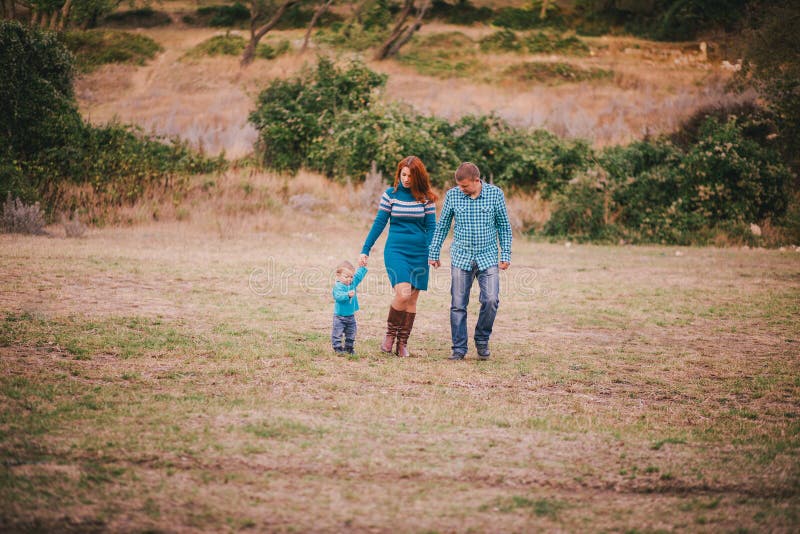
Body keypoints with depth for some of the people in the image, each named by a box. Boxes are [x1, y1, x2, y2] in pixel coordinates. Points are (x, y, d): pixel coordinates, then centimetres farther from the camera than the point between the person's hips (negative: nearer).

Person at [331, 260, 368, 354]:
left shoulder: (353, 283, 4)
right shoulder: (338, 286, -19)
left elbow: (359, 275, 17)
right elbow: (338, 296, -33)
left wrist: (362, 267, 8)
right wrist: (348, 295, -47)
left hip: (351, 315, 7)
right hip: (339, 316, -7)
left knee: (351, 333, 14)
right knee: (337, 332, -4)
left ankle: (349, 347, 26)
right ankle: (338, 347, 5)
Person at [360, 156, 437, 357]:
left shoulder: (426, 197, 2)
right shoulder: (390, 194, 0)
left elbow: (431, 227, 5)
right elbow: (379, 223, 1)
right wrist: (365, 250, -2)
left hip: (419, 253, 2)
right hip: (396, 250, -2)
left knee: (412, 299, 3)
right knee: (403, 293, -19)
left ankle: (402, 343, 12)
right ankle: (390, 333, 2)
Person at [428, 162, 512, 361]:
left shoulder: (495, 194, -3)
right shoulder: (452, 195, -1)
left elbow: (504, 226, 6)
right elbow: (442, 226, 10)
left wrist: (506, 254, 2)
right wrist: (434, 253, 11)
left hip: (488, 257, -1)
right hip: (461, 258, 1)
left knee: (491, 300, -13)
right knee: (458, 305, -1)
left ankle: (482, 340, 9)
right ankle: (459, 348, 9)